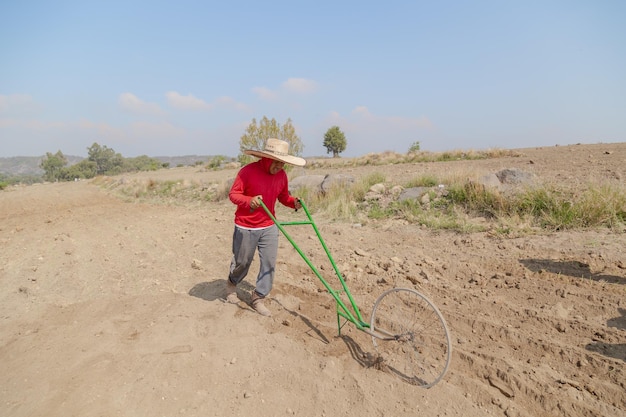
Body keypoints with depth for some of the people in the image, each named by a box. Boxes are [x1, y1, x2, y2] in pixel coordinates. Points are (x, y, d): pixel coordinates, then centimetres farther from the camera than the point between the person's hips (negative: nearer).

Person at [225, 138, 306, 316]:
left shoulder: (281, 175, -2)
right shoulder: (248, 171, -18)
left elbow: (283, 197, 10)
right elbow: (233, 194, -16)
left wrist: (293, 202, -12)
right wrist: (249, 201, -35)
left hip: (269, 227, 4)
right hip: (245, 227, -4)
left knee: (269, 263, 2)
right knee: (242, 262, 12)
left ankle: (258, 298, 20)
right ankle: (231, 283, 46)